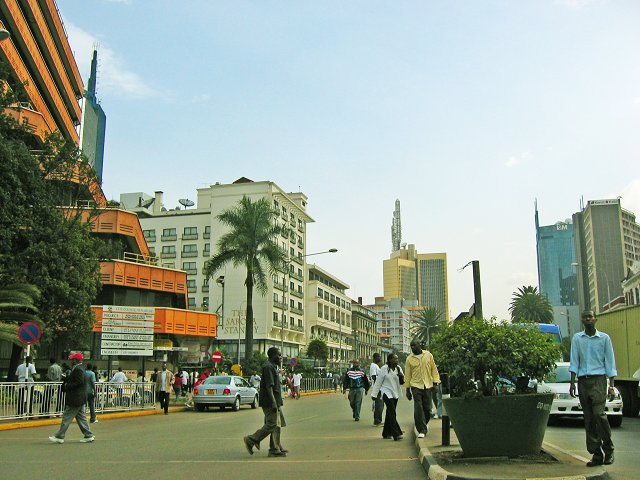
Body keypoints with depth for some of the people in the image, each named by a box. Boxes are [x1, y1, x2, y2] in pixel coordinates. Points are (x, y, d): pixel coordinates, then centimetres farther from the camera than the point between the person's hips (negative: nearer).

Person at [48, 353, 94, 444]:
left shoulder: (78, 369, -17)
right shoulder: (79, 368, 15)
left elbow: (79, 382, -25)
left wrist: (67, 386, -15)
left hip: (75, 400, -10)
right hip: (79, 399, 10)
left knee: (67, 417, -3)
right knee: (81, 417, 12)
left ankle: (59, 437, 4)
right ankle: (88, 436, 14)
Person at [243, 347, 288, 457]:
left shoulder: (273, 367, 19)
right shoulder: (268, 367, -14)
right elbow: (268, 386, -21)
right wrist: (273, 402, -25)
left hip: (275, 402, 11)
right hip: (270, 402, -11)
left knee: (277, 424, 10)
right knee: (271, 425, -10)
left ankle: (275, 449, 12)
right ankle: (251, 440, -1)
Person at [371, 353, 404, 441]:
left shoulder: (398, 368, 4)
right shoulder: (384, 369, -11)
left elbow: (402, 382, 8)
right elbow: (378, 382, -7)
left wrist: (401, 376, -14)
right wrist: (374, 394, -6)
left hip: (395, 393, 6)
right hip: (387, 393, -6)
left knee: (390, 413, 13)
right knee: (392, 413, -15)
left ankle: (386, 433, 23)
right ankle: (396, 434, -17)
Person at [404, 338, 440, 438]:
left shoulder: (428, 355, 2)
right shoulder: (409, 359, -1)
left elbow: (434, 369, 8)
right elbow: (407, 375, 3)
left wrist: (435, 381, 0)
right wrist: (407, 389, 2)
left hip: (427, 386, 2)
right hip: (416, 386, -1)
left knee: (427, 408, 7)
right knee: (418, 409, -9)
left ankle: (424, 424, 32)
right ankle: (422, 430, -2)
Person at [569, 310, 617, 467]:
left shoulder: (604, 338, 4)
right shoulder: (577, 338, 9)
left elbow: (609, 362, 5)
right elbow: (574, 361, 7)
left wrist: (611, 386, 0)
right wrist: (572, 382, 0)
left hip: (598, 379, -3)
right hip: (583, 381, 3)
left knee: (599, 414, -15)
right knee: (589, 419, 2)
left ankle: (608, 449, 3)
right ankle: (596, 454, 8)